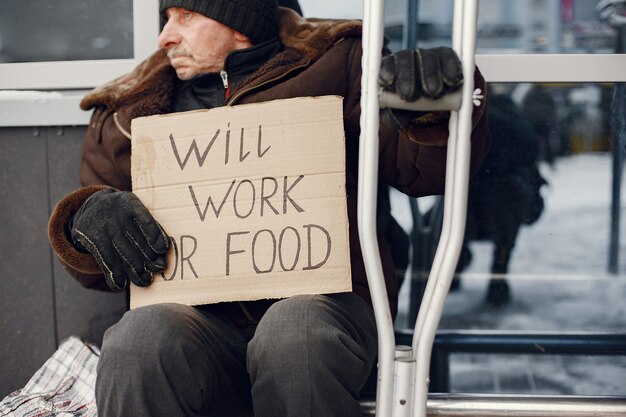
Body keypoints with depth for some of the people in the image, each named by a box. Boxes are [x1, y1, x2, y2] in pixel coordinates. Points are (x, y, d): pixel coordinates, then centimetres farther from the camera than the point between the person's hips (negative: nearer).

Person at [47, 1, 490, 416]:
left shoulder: (335, 65, 14)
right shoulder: (129, 114, 21)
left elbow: (424, 167, 7)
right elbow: (95, 272, 24)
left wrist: (438, 105, -15)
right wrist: (89, 218, -1)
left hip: (321, 299, -1)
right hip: (202, 317, 2)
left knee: (293, 333, -36)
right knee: (137, 345, -31)